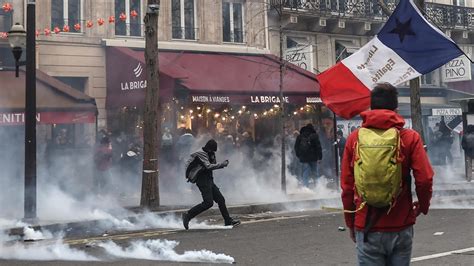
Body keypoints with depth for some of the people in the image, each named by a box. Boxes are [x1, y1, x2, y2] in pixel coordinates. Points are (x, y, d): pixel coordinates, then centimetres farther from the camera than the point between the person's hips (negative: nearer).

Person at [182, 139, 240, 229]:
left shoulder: (209, 154, 18)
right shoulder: (202, 154, -12)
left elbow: (212, 166, 21)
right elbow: (208, 166, -24)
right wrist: (222, 164, -19)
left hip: (209, 181, 10)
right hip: (203, 181, -10)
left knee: (221, 200, 8)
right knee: (208, 203, -18)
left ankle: (228, 221, 13)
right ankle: (188, 215, -10)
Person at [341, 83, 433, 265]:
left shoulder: (354, 138, 1)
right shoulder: (410, 137, -2)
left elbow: (346, 185, 1)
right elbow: (425, 179, -9)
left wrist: (351, 223, 12)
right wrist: (423, 206, 11)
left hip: (366, 228, 1)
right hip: (400, 228, 0)